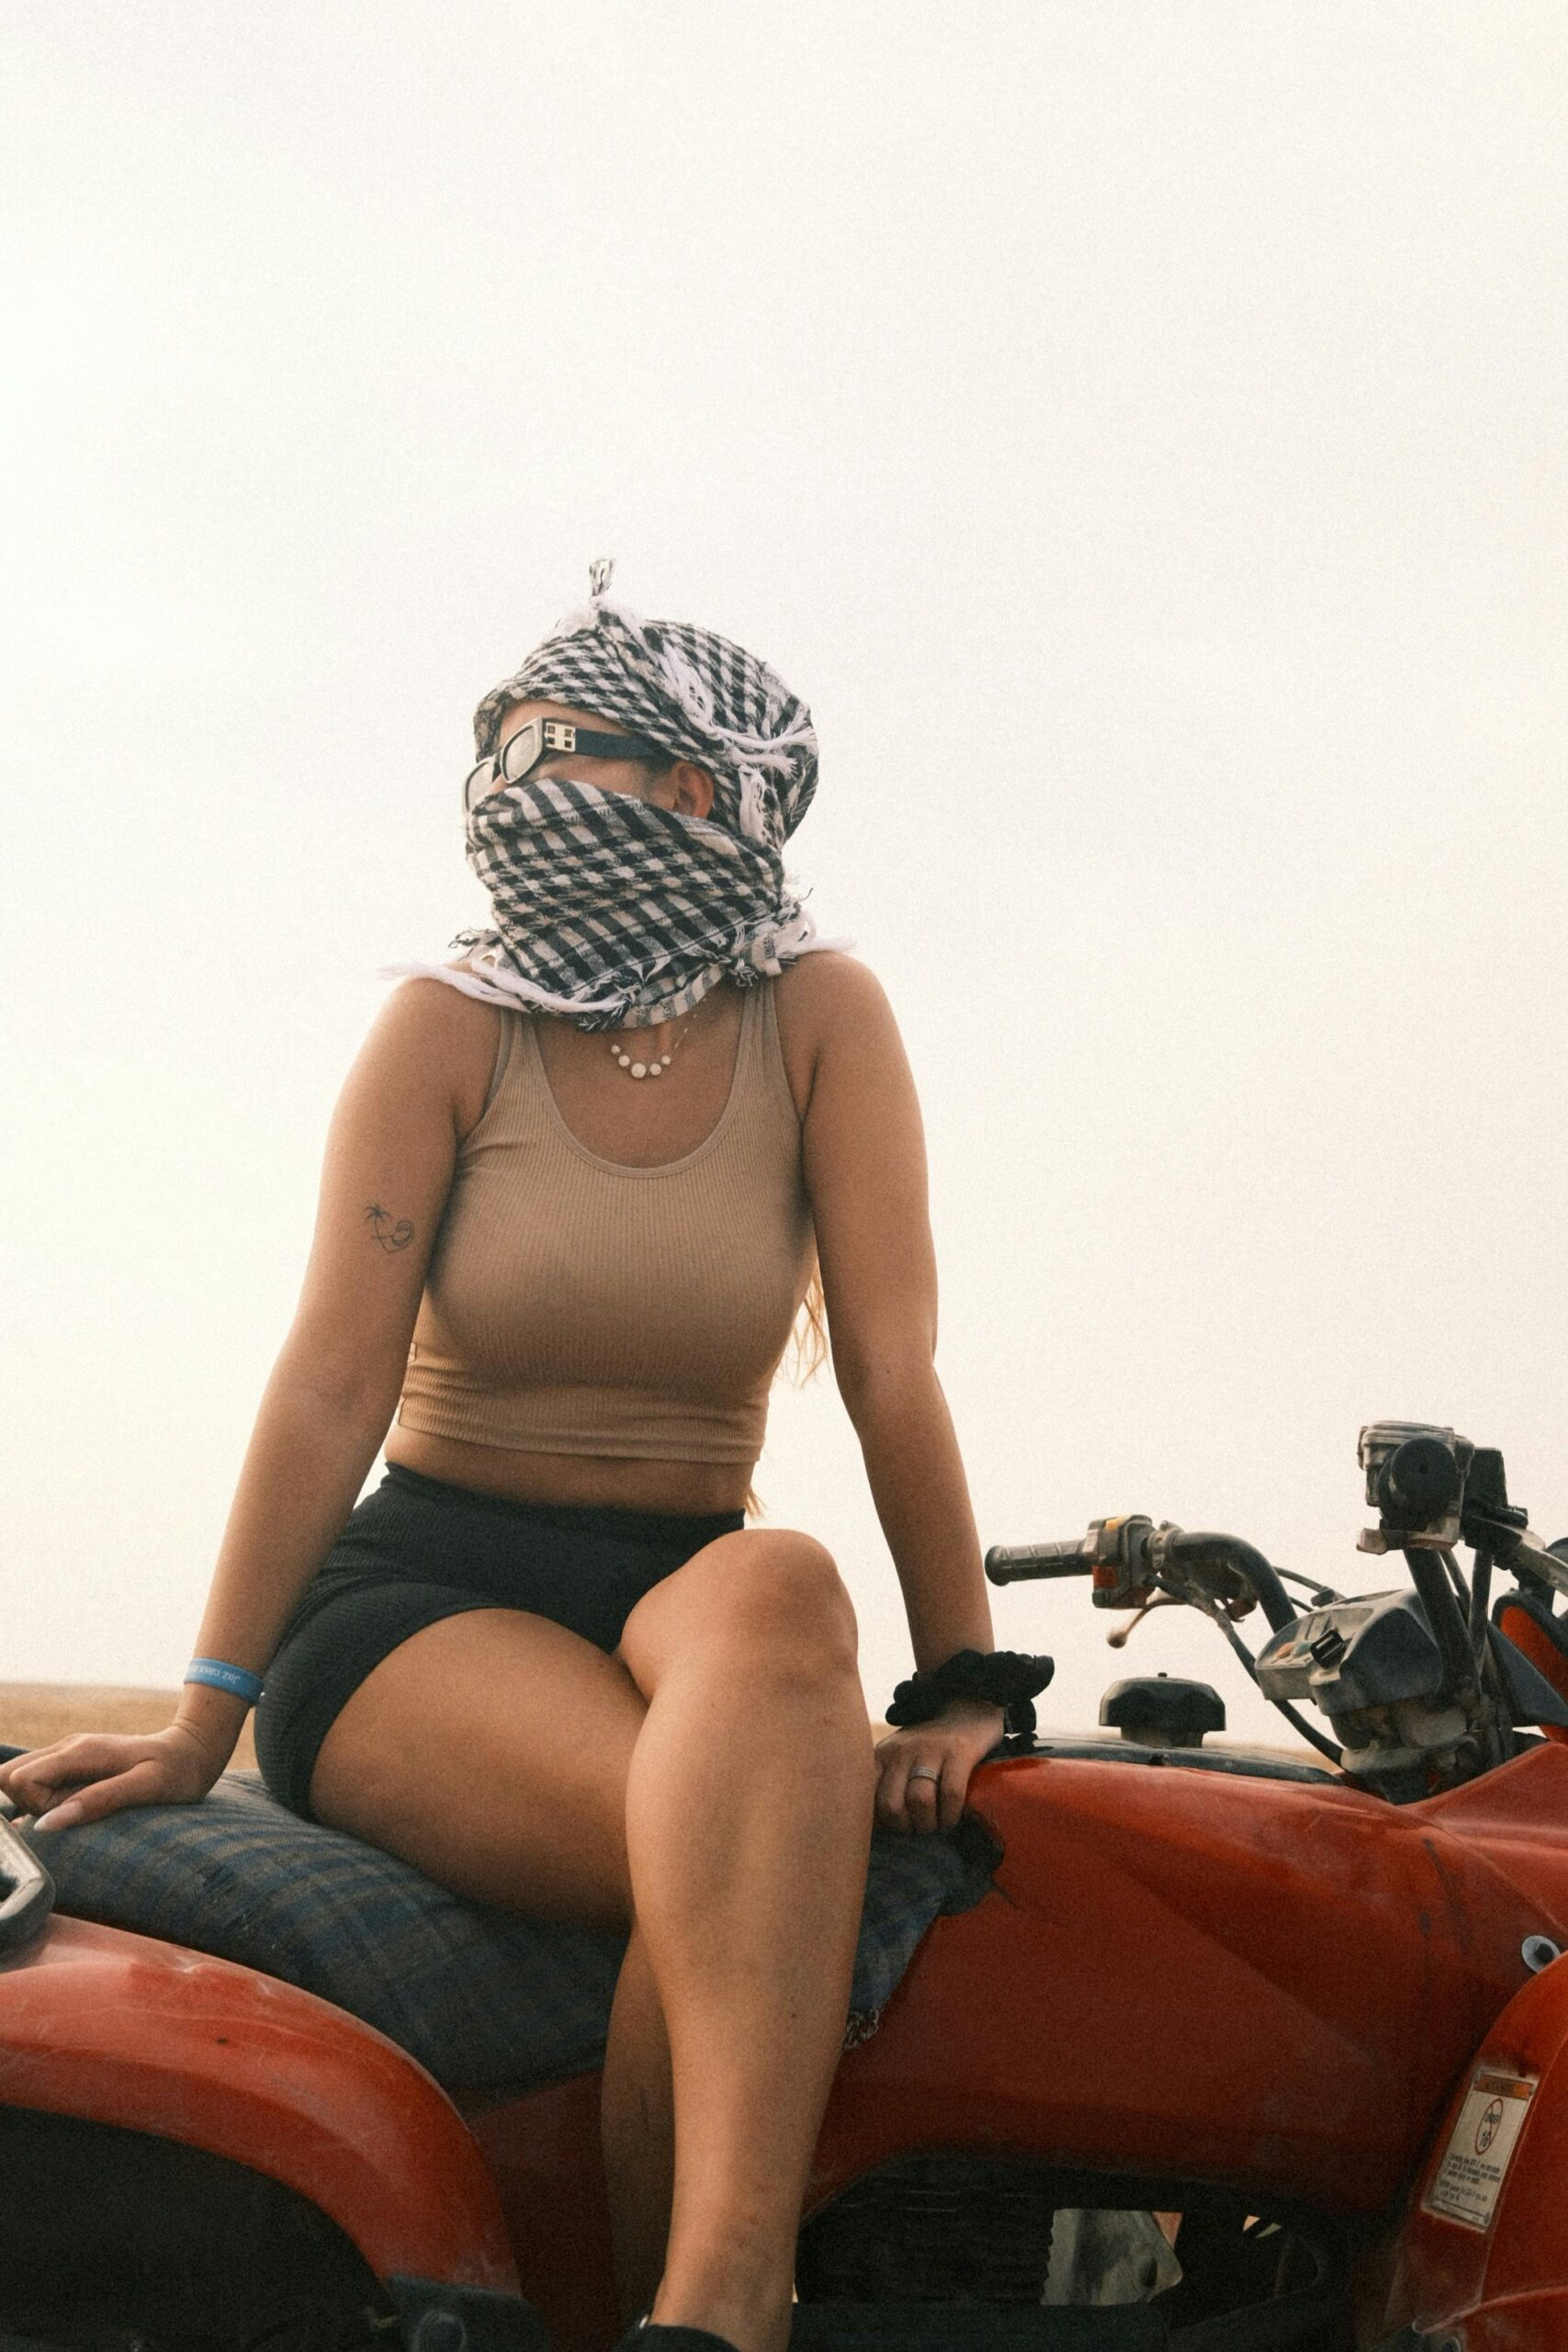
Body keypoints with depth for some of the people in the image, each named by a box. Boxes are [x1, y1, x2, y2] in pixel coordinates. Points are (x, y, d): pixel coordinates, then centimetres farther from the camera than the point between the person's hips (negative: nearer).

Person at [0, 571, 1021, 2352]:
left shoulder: (820, 1019, 2)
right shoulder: (451, 1025, 1)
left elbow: (889, 1368, -5)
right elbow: (337, 1378, -6)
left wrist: (960, 1687, -12)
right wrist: (205, 1716, -11)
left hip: (681, 1592, 1)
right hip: (419, 1595, -1)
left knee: (777, 1594, -38)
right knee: (734, 1849, -34)